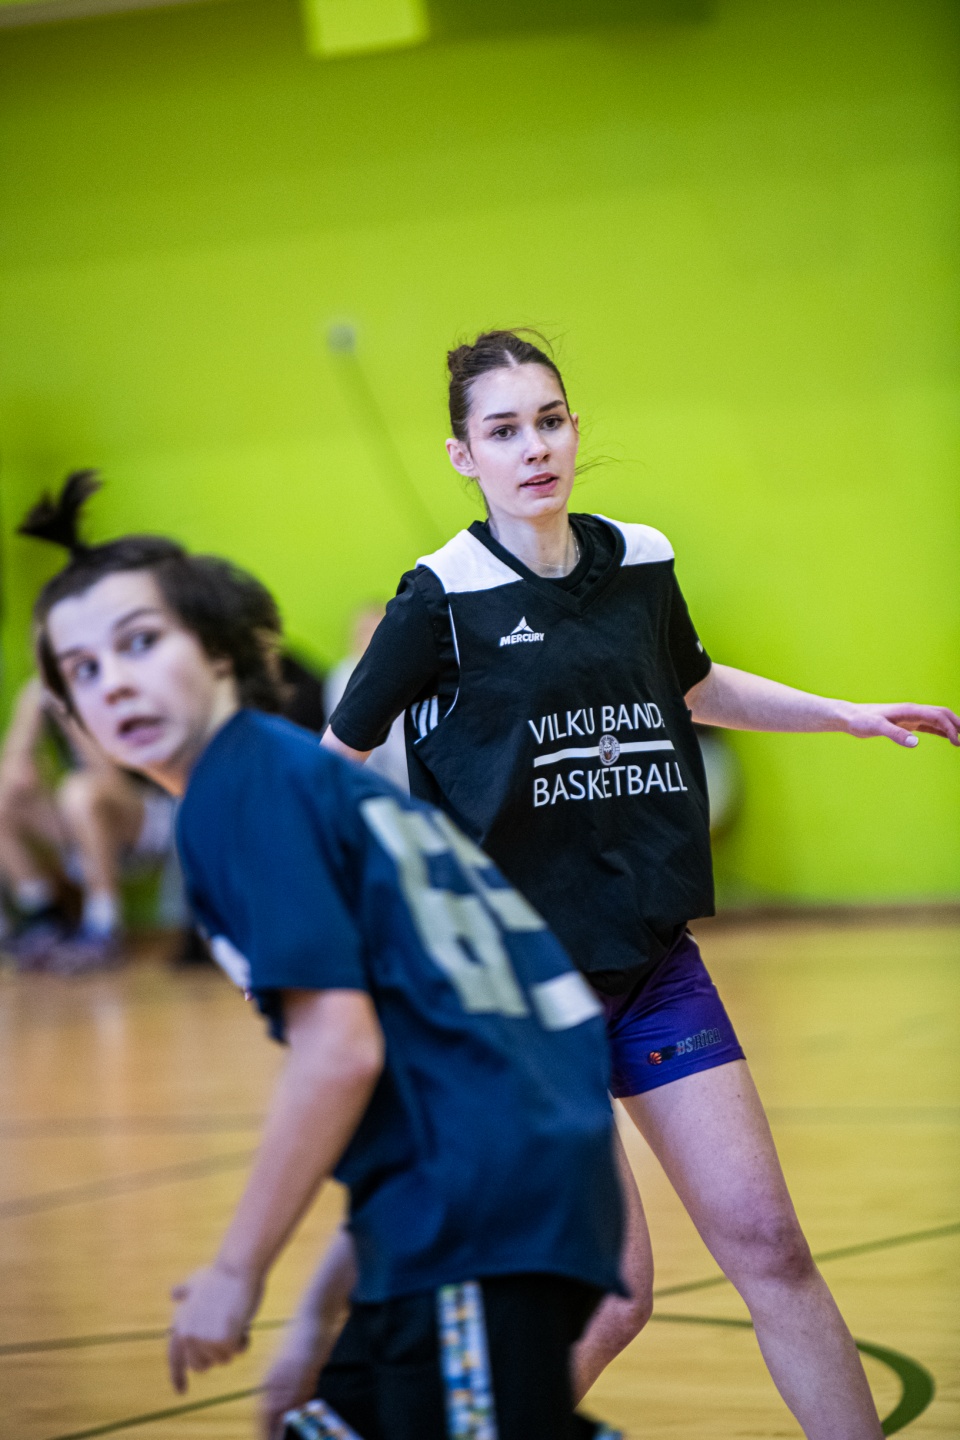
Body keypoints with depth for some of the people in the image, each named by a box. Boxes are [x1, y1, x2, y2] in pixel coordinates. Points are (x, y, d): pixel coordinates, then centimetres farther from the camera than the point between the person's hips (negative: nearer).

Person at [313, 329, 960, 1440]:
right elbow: (333, 763, 0)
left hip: (651, 956, 5)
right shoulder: (442, 599, -10)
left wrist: (849, 714, 21)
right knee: (611, 1297, -8)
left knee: (766, 1241, 0)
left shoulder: (640, 563, 5)